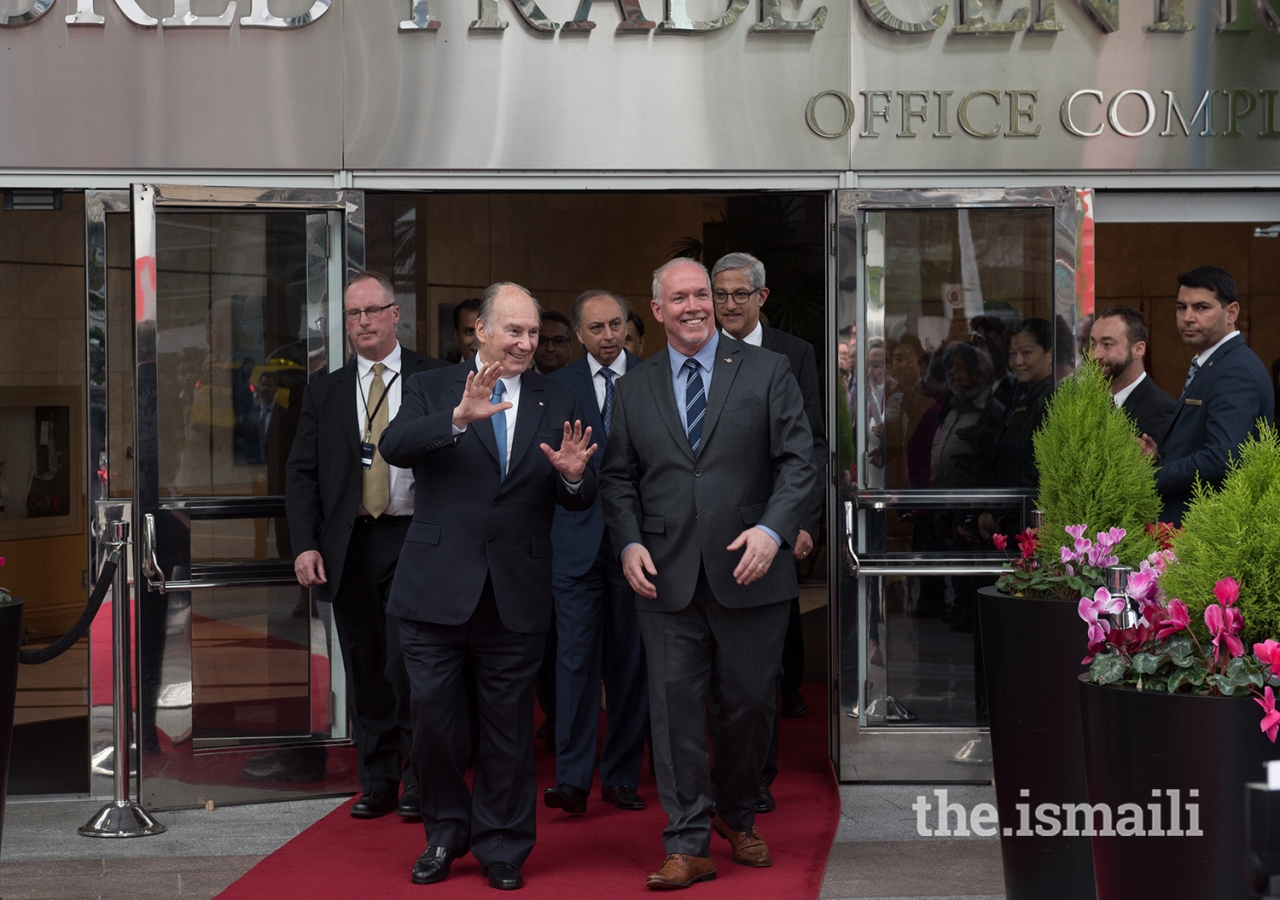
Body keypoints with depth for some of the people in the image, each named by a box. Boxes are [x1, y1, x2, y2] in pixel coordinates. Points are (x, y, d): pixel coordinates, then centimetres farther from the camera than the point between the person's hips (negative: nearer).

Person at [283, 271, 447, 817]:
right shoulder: (324, 392, 13)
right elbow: (300, 473, 9)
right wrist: (305, 545, -4)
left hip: (415, 541, -3)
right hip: (350, 545, 3)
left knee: (410, 666, -6)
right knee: (365, 671, 7)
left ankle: (419, 783, 7)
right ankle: (377, 783, 17)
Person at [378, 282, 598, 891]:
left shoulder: (557, 405, 7)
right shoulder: (432, 389, 2)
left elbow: (579, 503, 3)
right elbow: (394, 447, -17)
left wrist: (573, 476, -20)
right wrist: (459, 418, -33)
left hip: (515, 595, 1)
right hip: (436, 586, -1)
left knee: (509, 724, 8)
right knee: (433, 715, 6)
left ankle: (502, 847, 23)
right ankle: (445, 834, 28)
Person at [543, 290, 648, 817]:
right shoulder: (557, 387, 8)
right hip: (577, 540, 0)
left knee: (630, 661, 5)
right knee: (576, 656, -5)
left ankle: (621, 777, 14)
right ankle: (572, 778, -3)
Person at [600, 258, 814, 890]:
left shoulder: (766, 372, 3)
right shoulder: (634, 389, 11)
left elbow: (798, 461, -2)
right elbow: (618, 477, 12)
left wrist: (772, 530, -16)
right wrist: (629, 542, -4)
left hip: (747, 572, -1)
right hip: (667, 576, 1)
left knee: (749, 703, 8)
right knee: (675, 707, 0)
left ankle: (738, 818, 32)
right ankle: (688, 845, 7)